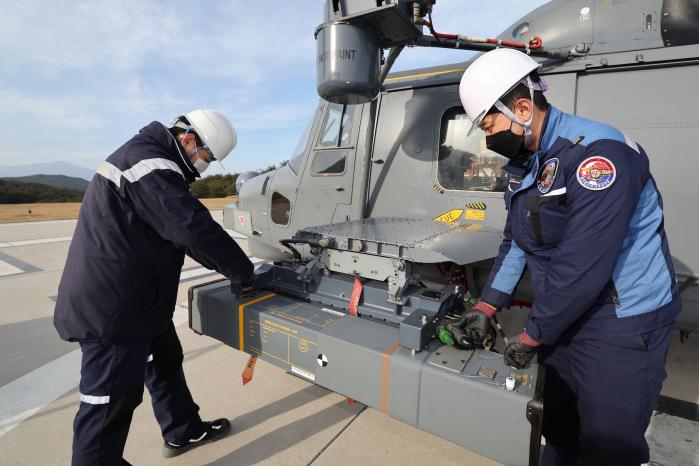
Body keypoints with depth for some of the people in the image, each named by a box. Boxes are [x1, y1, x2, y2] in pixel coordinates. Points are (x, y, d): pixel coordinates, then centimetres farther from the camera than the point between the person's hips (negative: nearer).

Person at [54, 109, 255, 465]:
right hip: (111, 307, -11)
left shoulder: (152, 162, 14)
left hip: (136, 300, 11)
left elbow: (186, 232, 14)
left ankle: (183, 432, 41)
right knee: (112, 396, 2)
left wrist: (229, 268, 7)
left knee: (165, 363, 22)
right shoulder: (150, 164, -21)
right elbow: (195, 230, -28)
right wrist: (243, 272, -15)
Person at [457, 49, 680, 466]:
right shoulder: (525, 162, 5)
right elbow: (516, 241, 9)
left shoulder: (596, 152, -23)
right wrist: (487, 306, 4)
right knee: (559, 432, 21)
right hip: (565, 319, 8)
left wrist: (532, 337, -17)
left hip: (622, 325, -7)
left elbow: (581, 268, -27)